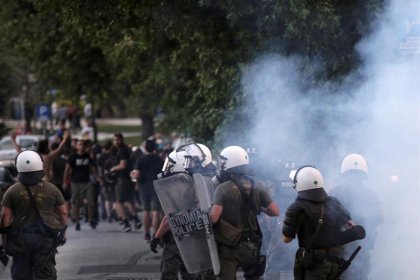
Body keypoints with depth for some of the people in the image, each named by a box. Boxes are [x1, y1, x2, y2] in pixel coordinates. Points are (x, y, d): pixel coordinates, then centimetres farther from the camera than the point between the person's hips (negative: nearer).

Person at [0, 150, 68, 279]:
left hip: (20, 239, 0)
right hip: (45, 239, 0)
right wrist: (62, 232, 20)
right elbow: (63, 214, 6)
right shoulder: (52, 190, 0)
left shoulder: (13, 191, -4)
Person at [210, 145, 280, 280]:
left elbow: (213, 217, -22)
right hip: (251, 247, 4)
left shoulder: (223, 189, -12)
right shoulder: (257, 188, 1)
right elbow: (275, 211, 0)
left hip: (228, 247, -4)